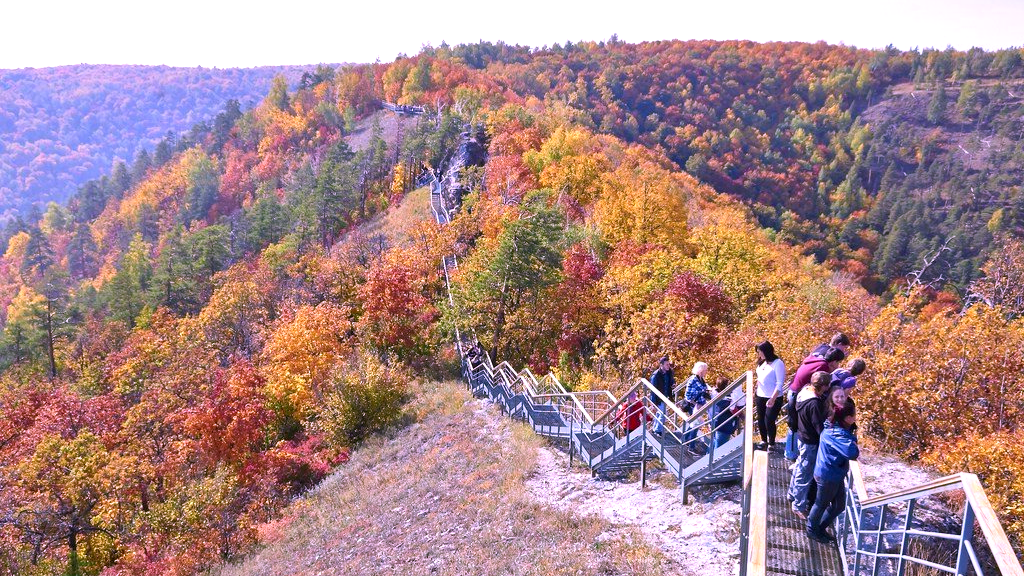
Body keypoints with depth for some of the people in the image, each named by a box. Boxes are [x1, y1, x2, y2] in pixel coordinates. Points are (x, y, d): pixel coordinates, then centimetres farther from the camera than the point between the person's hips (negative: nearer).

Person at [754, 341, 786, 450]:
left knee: (769, 421, -4)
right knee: (761, 420, 12)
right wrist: (755, 393, 19)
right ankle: (764, 440, 31)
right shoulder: (762, 363, 6)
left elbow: (780, 384, -18)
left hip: (773, 399, -7)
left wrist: (773, 398, -24)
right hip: (760, 396, 7)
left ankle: (771, 443, 15)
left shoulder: (778, 363, -15)